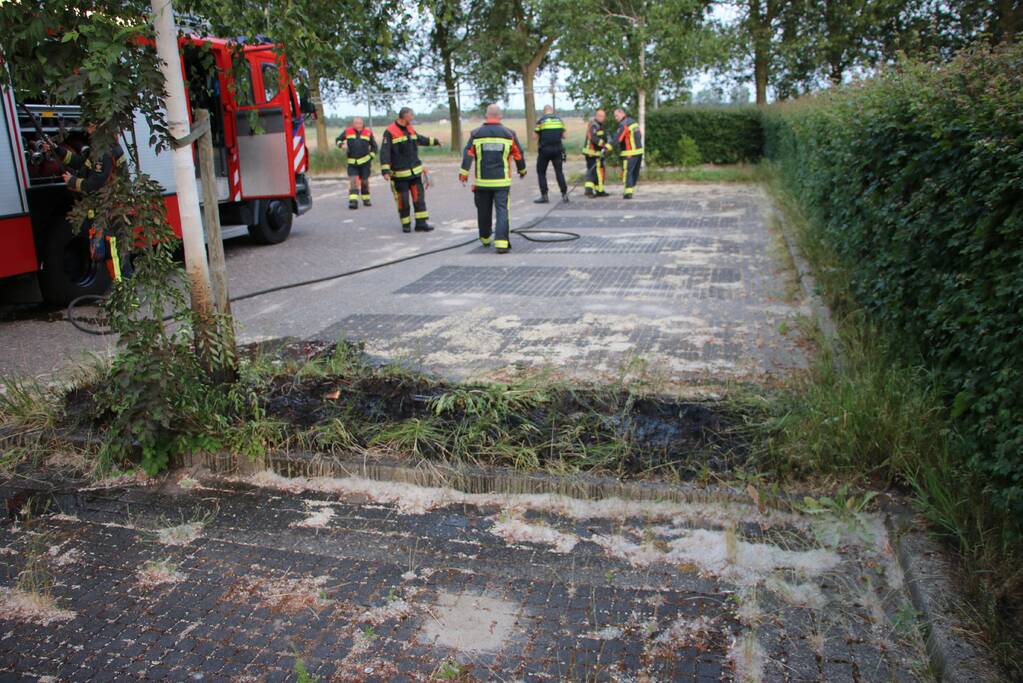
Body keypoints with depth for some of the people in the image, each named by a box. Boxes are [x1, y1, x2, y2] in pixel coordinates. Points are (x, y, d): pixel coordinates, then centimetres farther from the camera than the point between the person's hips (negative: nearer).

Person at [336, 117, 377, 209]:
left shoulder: (368, 132, 1)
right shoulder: (347, 131, 0)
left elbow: (374, 146, 12)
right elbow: (338, 140, 10)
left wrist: (371, 157, 2)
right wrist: (342, 144, -13)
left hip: (365, 161, 0)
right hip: (352, 162, 0)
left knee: (364, 181, 9)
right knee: (352, 181, -10)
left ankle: (366, 199, 25)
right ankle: (353, 201, -16)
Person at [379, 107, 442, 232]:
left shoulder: (410, 129, 11)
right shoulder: (390, 132, -11)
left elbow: (420, 139, 32)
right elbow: (385, 152, -16)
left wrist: (434, 141, 44)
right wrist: (385, 170, -23)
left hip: (415, 171, 6)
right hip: (399, 174, -6)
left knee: (419, 197, 1)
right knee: (403, 200, 0)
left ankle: (421, 223, 4)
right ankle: (406, 224, 13)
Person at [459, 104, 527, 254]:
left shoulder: (476, 134, 2)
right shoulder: (509, 134, 3)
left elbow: (468, 154, -6)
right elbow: (518, 155, 9)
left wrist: (464, 172, -5)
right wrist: (522, 169, 25)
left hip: (482, 181, 1)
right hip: (502, 181, -1)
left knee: (484, 211, 15)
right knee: (502, 211, -3)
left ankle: (485, 238, 31)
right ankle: (502, 243, -16)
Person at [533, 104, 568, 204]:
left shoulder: (541, 121, -5)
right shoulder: (559, 120, 6)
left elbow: (535, 137, -4)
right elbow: (564, 135, 7)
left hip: (544, 150, -3)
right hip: (558, 150, 3)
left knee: (541, 172, 8)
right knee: (559, 172, 9)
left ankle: (544, 196, 2)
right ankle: (564, 194, 4)